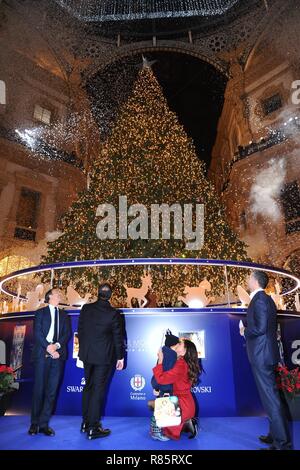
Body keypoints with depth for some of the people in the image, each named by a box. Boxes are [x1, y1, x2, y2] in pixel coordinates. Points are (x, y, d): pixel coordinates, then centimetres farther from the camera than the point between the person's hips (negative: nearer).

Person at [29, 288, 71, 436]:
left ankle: (44, 424, 12)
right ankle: (34, 423, 13)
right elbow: (37, 332, -3)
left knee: (52, 390, 3)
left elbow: (67, 333, 5)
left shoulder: (64, 315, 17)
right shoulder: (40, 312, 8)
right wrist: (48, 347, -14)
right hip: (42, 354, -3)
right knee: (39, 389, 0)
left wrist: (57, 345, -12)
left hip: (58, 355, 3)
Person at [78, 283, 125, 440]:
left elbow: (80, 330, 4)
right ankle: (93, 428, 13)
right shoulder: (113, 313, -16)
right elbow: (118, 337, -9)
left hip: (87, 354, 5)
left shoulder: (86, 308, -5)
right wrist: (120, 357, 3)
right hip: (104, 356, -4)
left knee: (88, 387, 19)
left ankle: (85, 423, 31)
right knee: (98, 390, 5)